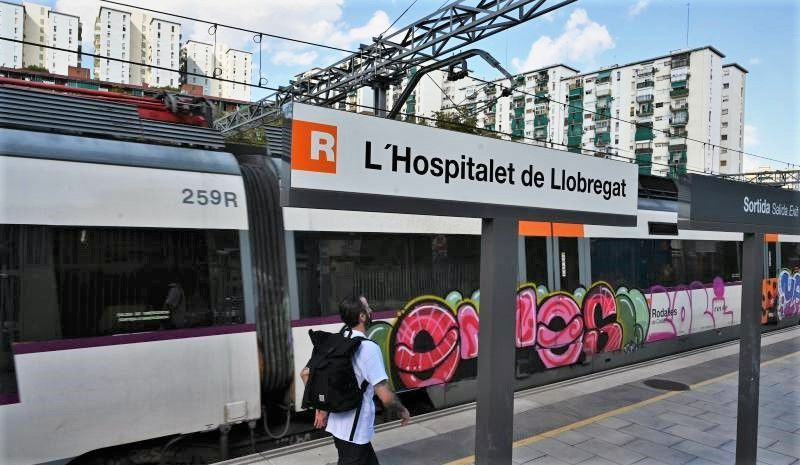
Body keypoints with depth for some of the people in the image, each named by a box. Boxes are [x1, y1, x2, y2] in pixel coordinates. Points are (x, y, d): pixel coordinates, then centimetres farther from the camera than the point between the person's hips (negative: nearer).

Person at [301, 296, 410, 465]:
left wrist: (320, 408, 14)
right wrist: (402, 411, -4)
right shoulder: (368, 347, -21)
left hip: (337, 424, 8)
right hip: (355, 430, -8)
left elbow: (305, 373, 8)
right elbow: (386, 397, -24)